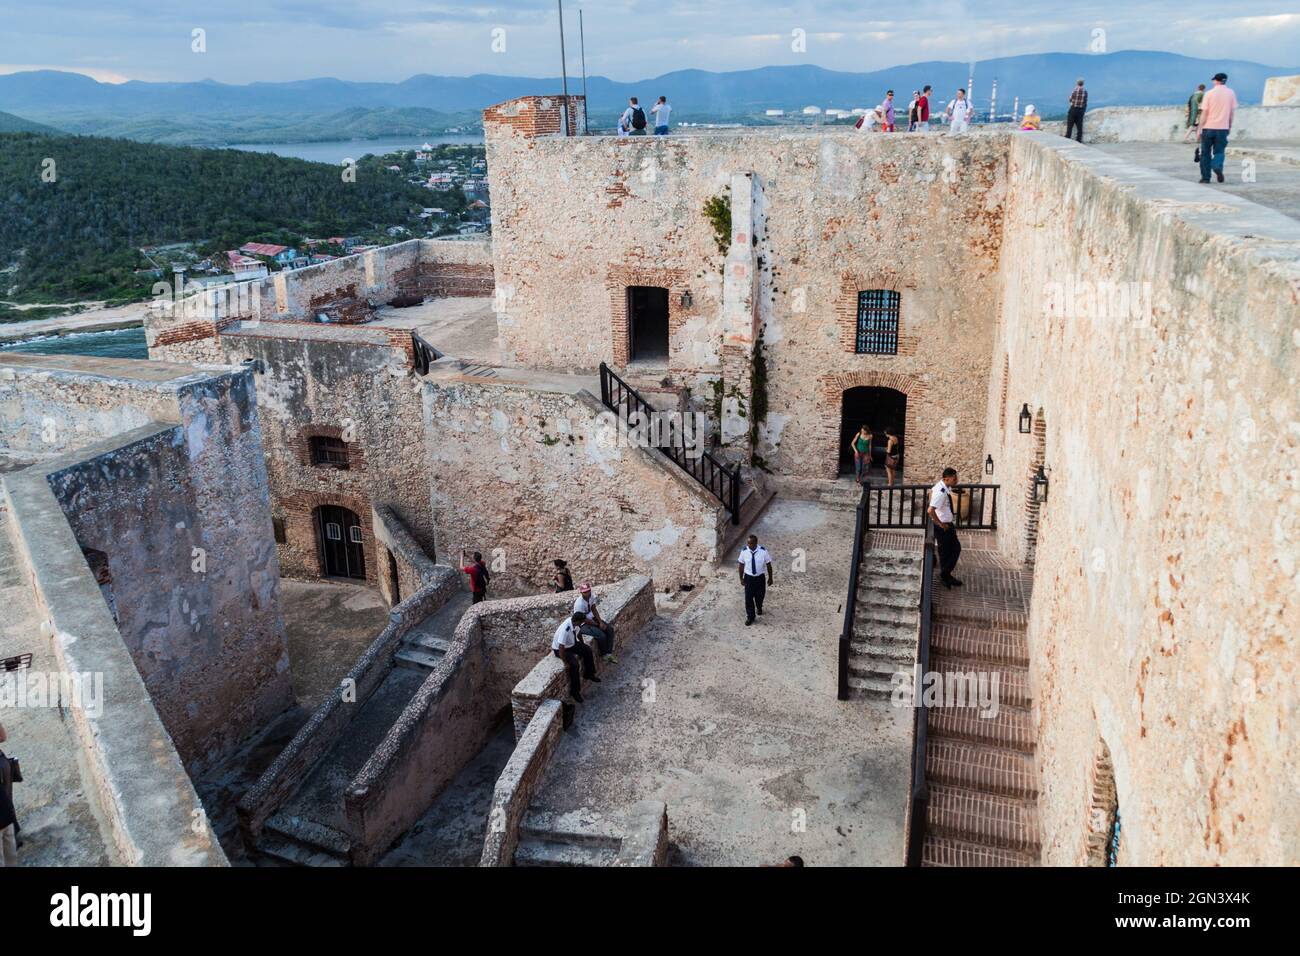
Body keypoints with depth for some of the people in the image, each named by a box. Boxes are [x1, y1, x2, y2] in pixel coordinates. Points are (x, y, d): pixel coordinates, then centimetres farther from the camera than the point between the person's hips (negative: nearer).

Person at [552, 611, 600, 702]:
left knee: (588, 650, 3)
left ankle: (588, 674, 26)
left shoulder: (574, 621, -19)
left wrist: (582, 643, 11)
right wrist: (565, 663, -26)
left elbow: (577, 632, 6)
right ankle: (574, 691, -8)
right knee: (574, 664, -24)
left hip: (571, 643, 8)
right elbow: (561, 648, -34)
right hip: (560, 649, -8)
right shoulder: (565, 630, -40)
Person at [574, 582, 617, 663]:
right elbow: (583, 619, -22)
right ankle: (604, 654, 4)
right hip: (583, 624, -8)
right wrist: (598, 625, -13)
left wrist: (600, 622, -9)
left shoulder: (590, 597, -7)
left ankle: (609, 653, 0)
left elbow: (594, 610, 3)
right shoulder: (579, 604, -30)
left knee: (610, 629, -4)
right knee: (601, 635, -23)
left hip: (592, 618, 8)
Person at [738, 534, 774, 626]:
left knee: (760, 595, 19)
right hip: (748, 577, 0)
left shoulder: (763, 551, -19)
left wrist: (770, 578, 1)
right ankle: (750, 617, 23)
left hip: (760, 577, 0)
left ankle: (759, 608, 52)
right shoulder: (744, 552, -16)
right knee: (748, 598, 3)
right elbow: (741, 565, -3)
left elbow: (768, 565, -7)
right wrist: (741, 578, 2)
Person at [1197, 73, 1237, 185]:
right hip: (1223, 128, 2)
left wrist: (1200, 128, -3)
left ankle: (1205, 177, 9)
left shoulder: (1209, 93, -4)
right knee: (1219, 152, 8)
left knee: (1206, 153, 9)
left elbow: (1204, 113, -7)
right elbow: (1233, 112, 6)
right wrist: (1229, 126, 17)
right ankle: (1218, 167, -22)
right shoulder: (1231, 93, 4)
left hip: (1208, 127, -2)